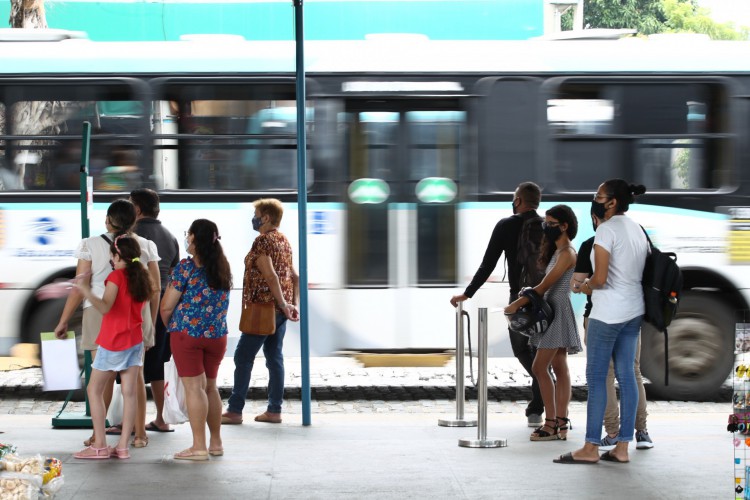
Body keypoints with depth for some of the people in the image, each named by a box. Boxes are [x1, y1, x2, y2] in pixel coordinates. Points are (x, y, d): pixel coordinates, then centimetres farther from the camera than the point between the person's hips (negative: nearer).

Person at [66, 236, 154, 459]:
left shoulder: (116, 276, -14)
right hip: (135, 340, 7)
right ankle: (123, 446, 0)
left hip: (113, 341, -7)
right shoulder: (142, 277, 6)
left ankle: (99, 445, -2)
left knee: (94, 390, 3)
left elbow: (105, 306, -25)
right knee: (129, 392, 2)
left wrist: (85, 290, -34)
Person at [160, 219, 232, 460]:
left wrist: (169, 326, 9)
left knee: (194, 387, -3)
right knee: (210, 387, 16)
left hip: (187, 334, -6)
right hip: (217, 334, 6)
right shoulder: (223, 268, 7)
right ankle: (216, 443, 20)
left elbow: (167, 307, -8)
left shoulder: (186, 267, -10)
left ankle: (199, 447, -3)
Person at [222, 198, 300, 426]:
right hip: (280, 311, 9)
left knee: (243, 357, -3)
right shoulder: (284, 241, 14)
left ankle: (234, 411, -2)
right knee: (274, 357, 10)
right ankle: (274, 410, 10)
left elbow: (270, 276, -21)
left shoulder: (262, 241, -13)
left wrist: (283, 304, -18)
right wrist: (293, 303, 9)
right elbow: (294, 276, 14)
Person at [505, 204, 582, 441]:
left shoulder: (566, 253, -14)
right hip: (552, 310, 10)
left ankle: (551, 424, -10)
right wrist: (525, 300, 2)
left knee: (540, 367, -11)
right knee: (559, 368, 7)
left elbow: (544, 286, -18)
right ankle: (560, 423, 8)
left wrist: (517, 304, -15)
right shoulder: (557, 251, 17)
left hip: (559, 310, -10)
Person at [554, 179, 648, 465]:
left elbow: (600, 278, -20)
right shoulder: (638, 230, 11)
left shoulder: (607, 229, -14)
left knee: (596, 378, -2)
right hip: (634, 311, 8)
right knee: (626, 376, 6)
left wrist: (586, 286, 1)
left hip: (608, 313, -8)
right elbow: (641, 273, 15)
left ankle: (591, 448, -1)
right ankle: (622, 447, 7)